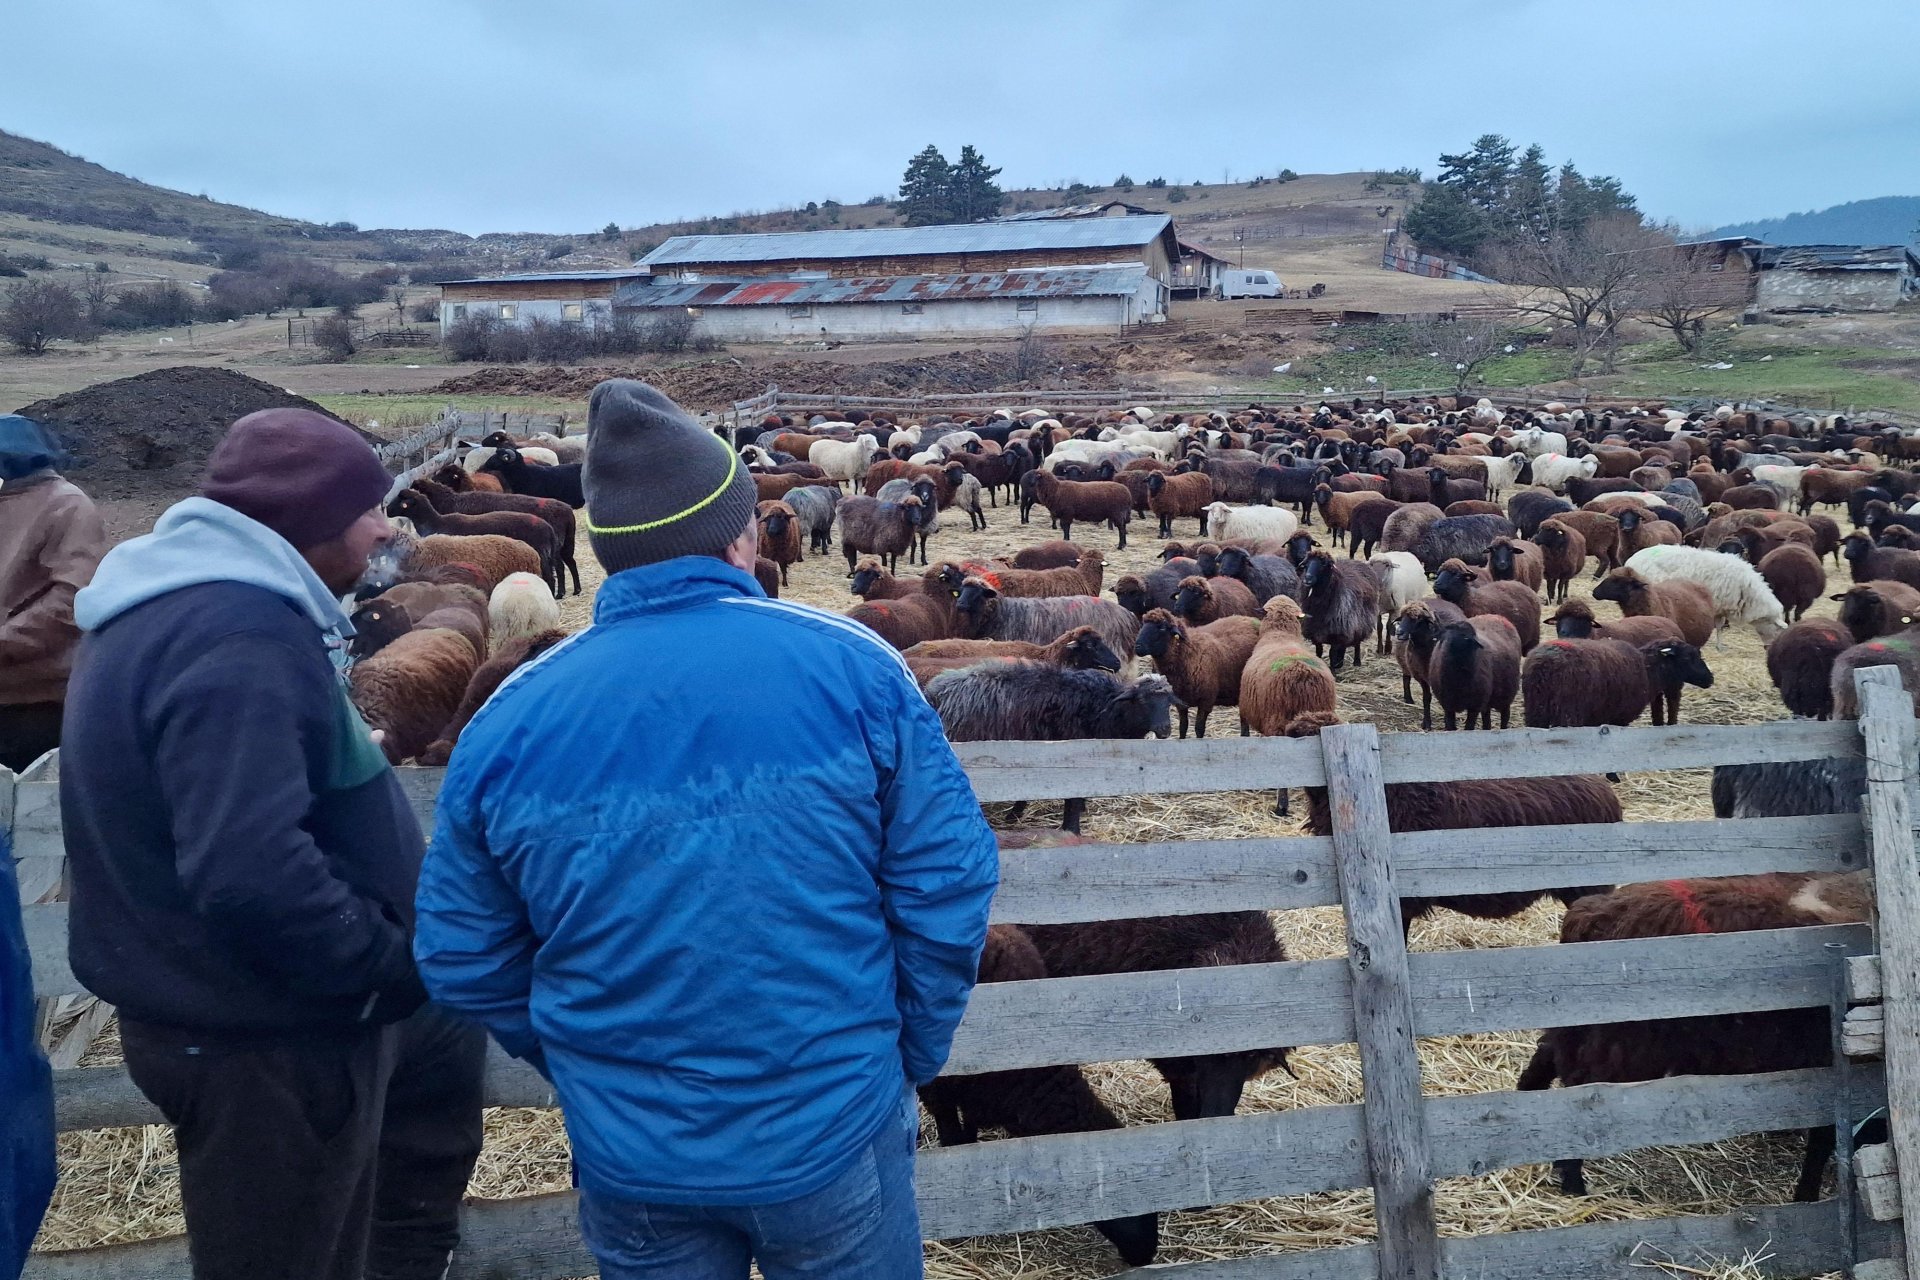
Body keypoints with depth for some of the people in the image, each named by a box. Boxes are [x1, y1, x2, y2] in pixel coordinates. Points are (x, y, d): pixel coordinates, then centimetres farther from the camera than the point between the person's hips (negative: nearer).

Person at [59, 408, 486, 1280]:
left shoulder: (183, 599, 7)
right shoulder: (236, 641, -28)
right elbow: (251, 873, -37)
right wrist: (394, 966, -24)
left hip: (245, 997, 10)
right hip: (261, 1035, -10)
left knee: (441, 1046, 30)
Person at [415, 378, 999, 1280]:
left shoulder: (509, 719, -8)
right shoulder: (852, 667, -13)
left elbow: (463, 959, 1)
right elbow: (948, 888, -10)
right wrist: (909, 1058, 5)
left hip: (627, 1156, 2)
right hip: (835, 1134, -1)